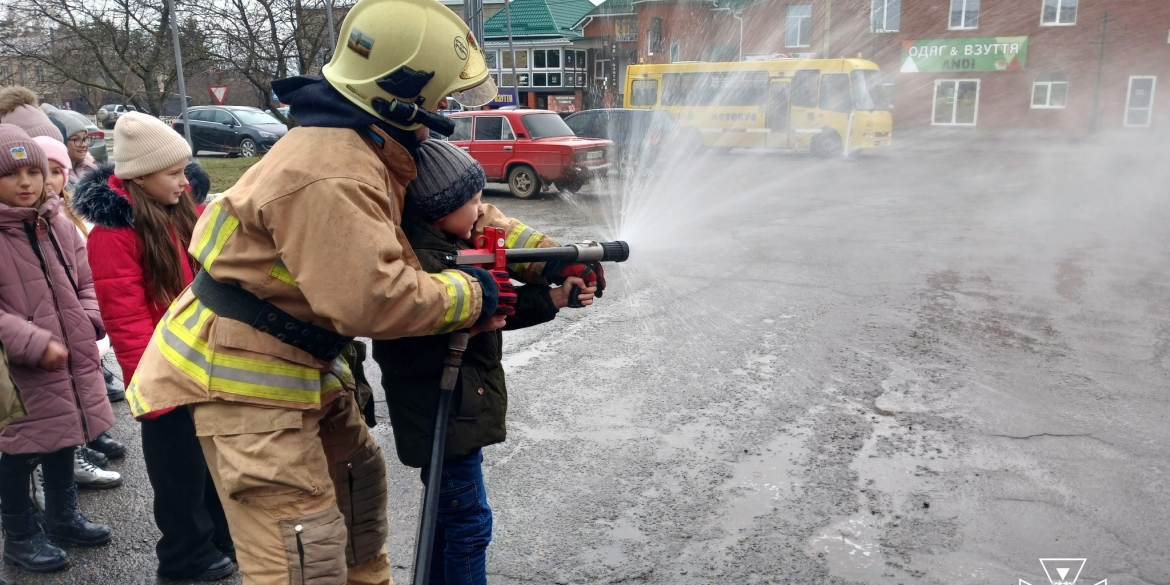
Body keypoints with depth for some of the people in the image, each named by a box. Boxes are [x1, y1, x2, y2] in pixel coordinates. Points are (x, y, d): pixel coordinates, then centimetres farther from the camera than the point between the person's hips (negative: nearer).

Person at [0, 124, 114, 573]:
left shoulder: (57, 224, 6)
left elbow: (85, 282, 14)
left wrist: (89, 323, -2)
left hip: (71, 359, 6)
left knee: (64, 437, 20)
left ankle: (63, 516, 39)